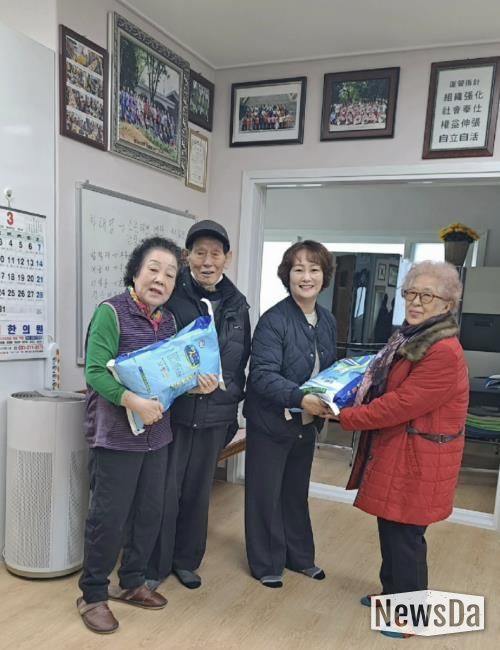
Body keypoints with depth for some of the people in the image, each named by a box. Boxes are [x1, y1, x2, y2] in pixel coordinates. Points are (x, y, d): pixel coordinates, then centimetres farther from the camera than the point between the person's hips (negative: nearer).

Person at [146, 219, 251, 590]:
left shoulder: (237, 304, 6)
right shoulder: (171, 295, -8)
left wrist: (232, 405, 12)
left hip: (214, 414, 4)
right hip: (172, 411, -4)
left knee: (198, 491, 16)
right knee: (165, 492, 5)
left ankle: (187, 560, 34)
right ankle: (155, 565, 24)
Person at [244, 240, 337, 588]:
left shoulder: (328, 321, 3)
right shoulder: (273, 320, -19)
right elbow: (262, 374, -26)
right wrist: (301, 398, -37)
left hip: (307, 423, 7)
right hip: (271, 421, -6)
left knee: (297, 492, 22)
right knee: (266, 494, 9)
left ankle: (300, 556, 39)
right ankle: (266, 564, 27)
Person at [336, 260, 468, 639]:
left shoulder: (445, 353, -24)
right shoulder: (411, 338, 8)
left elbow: (401, 404, -25)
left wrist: (344, 417, -17)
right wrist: (357, 387, 2)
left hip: (418, 460, -9)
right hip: (396, 451, 9)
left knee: (405, 536, 4)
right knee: (390, 528, 20)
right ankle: (393, 593, 39)